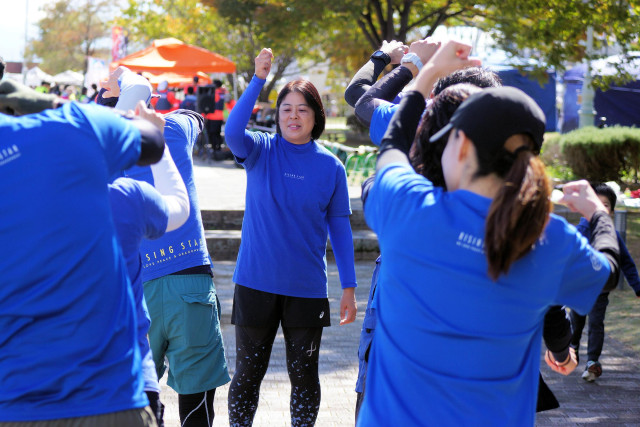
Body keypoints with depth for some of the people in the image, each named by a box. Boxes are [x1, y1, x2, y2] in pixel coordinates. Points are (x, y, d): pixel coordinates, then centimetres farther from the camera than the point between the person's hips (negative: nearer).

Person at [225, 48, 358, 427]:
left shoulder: (330, 166, 0)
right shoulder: (261, 150, -2)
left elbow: (340, 226, 4)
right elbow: (233, 132, -25)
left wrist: (349, 286, 2)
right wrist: (259, 79, -32)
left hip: (307, 288, 1)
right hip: (256, 282, -1)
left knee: (304, 374, 10)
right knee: (248, 373, 8)